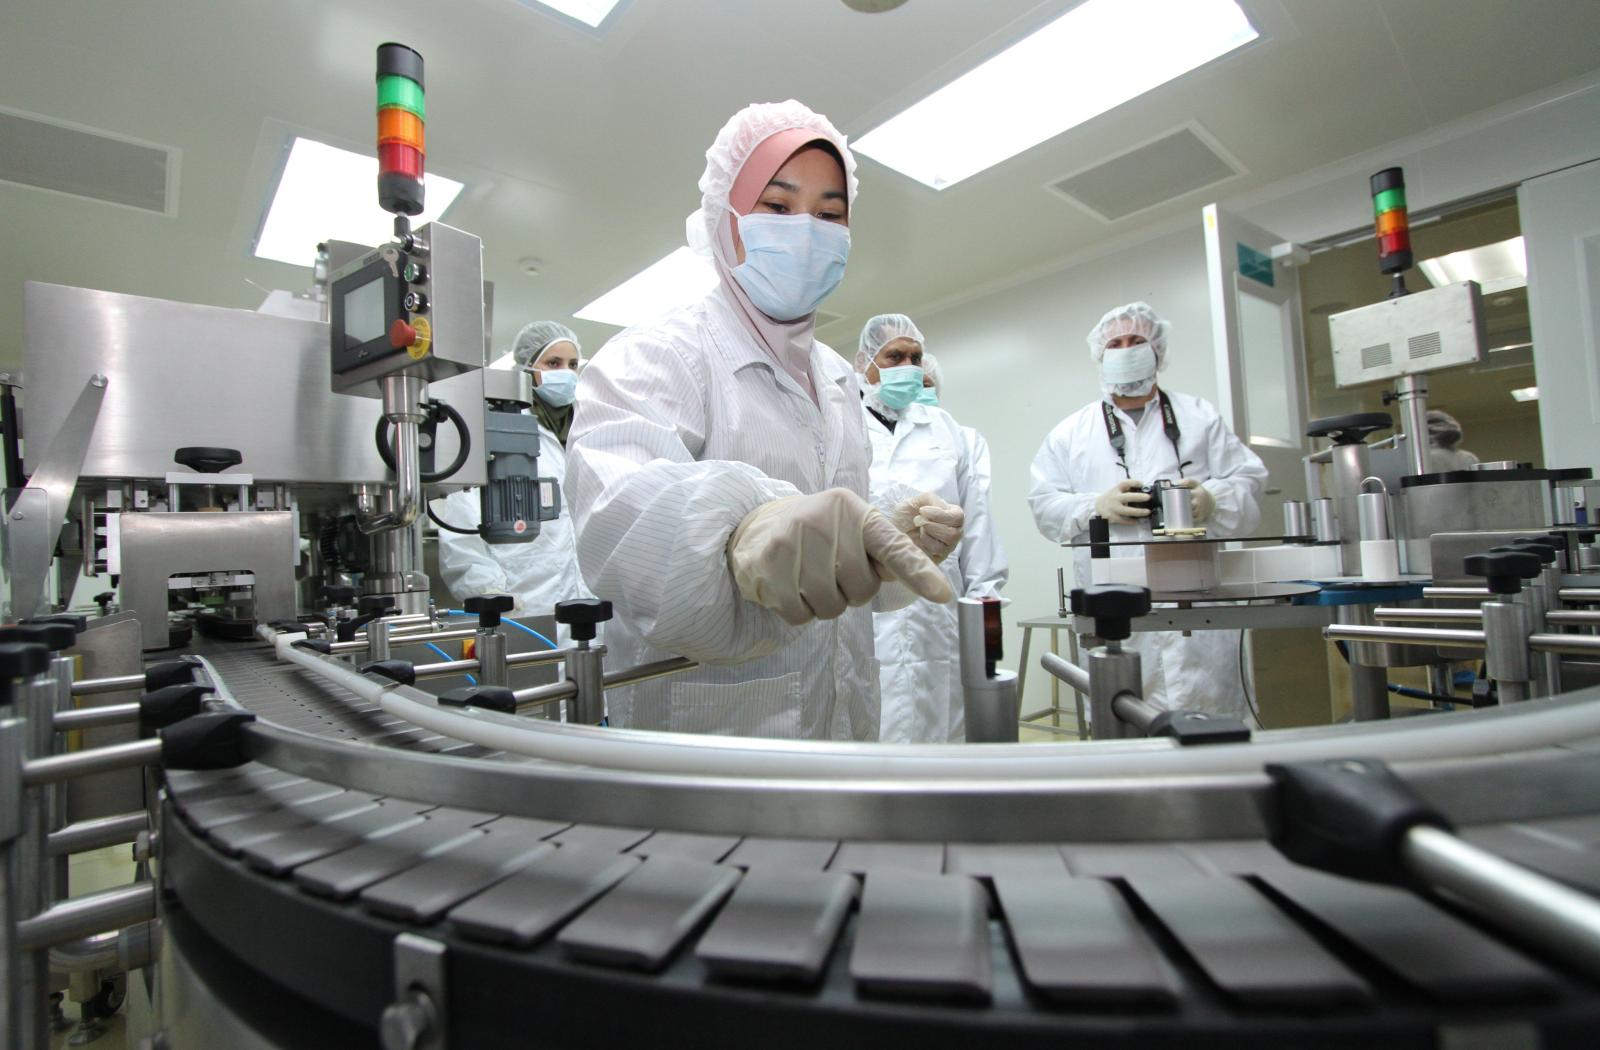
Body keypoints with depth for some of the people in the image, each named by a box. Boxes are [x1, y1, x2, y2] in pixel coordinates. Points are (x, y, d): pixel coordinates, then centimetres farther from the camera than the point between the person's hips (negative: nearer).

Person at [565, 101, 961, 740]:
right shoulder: (657, 355, -10)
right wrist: (741, 523, -51)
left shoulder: (839, 380, 11)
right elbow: (615, 501, -32)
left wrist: (899, 543, -5)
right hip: (705, 732, -6)